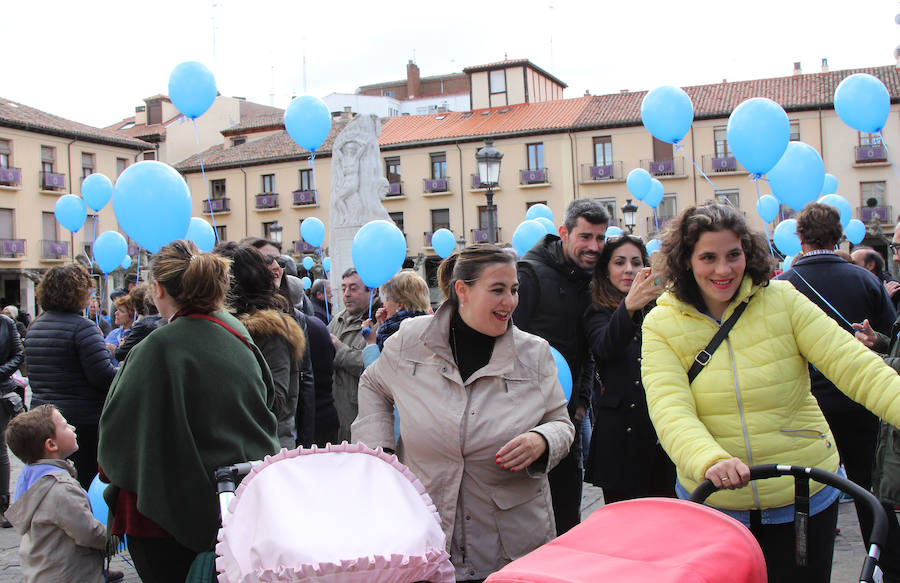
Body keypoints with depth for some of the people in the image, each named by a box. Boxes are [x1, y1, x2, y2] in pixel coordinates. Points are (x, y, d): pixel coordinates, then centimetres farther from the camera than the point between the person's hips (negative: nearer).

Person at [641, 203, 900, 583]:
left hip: (802, 497, 0)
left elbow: (855, 367, -11)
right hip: (712, 503, 0)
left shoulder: (783, 301, -7)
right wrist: (710, 461, -38)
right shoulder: (661, 325, -7)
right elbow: (670, 409, -19)